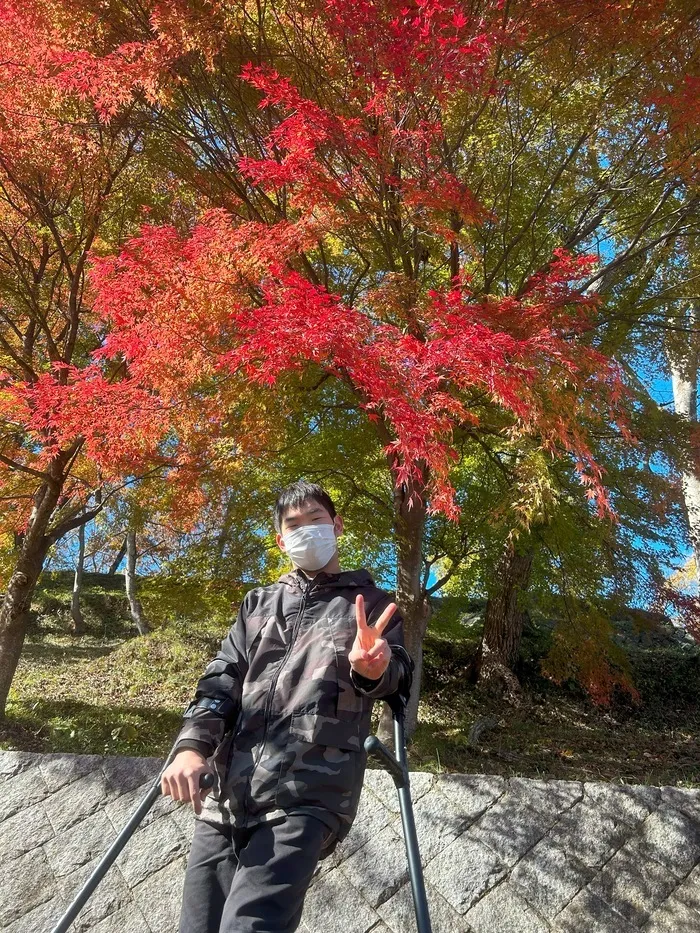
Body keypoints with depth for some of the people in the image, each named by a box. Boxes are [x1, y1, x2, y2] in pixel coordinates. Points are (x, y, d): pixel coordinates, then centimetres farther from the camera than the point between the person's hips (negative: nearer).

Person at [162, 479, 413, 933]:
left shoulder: (371, 604, 15)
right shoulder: (259, 603, 24)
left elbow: (400, 673, 2)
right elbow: (222, 679, 14)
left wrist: (373, 670, -24)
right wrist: (193, 745, -5)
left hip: (306, 797, -4)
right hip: (225, 795, 4)